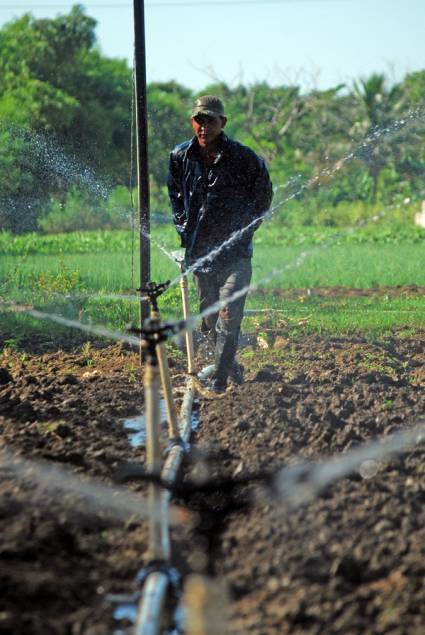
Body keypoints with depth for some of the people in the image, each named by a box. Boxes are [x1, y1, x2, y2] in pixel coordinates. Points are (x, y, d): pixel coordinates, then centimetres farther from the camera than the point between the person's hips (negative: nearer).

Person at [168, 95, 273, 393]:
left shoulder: (244, 157, -8)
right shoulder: (180, 157, 2)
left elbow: (264, 195, 7)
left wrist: (244, 230, 3)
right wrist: (183, 229, 11)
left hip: (235, 252, -4)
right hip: (199, 251, 4)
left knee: (228, 315, -13)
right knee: (209, 316, 11)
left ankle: (220, 378, -11)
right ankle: (231, 366, 30)